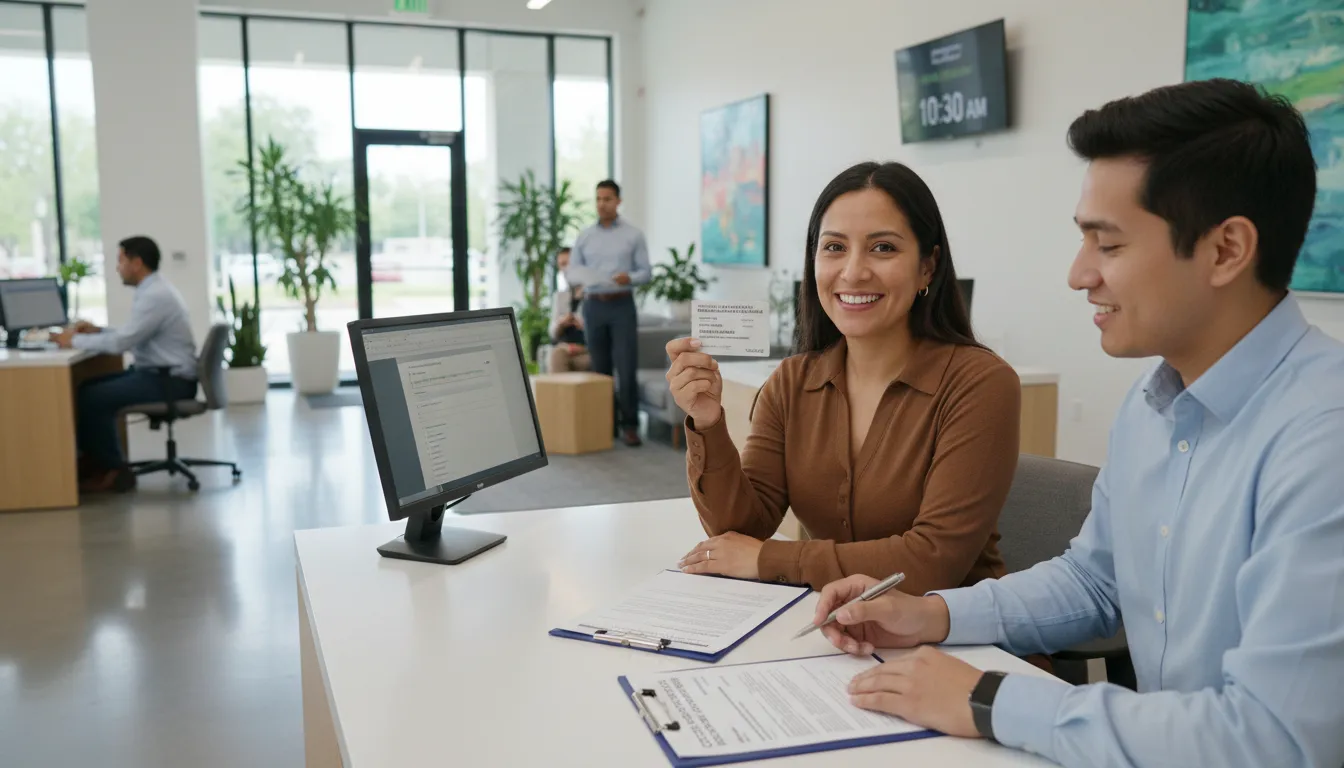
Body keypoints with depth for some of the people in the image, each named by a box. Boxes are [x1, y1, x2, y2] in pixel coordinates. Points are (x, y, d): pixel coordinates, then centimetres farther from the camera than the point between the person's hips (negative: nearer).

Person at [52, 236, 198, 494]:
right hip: (159, 374, 10)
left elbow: (121, 343, -24)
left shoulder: (155, 296, -20)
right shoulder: (154, 290, 13)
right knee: (91, 389, 7)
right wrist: (97, 330, 11)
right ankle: (96, 462, 12)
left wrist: (75, 341, -11)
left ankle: (113, 471, 0)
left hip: (168, 381, -10)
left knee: (93, 398, -14)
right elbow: (131, 336, 23)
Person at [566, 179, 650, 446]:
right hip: (593, 306, 3)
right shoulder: (584, 236, 10)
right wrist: (583, 277, -15)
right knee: (600, 369, 5)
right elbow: (570, 271, 8)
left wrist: (629, 278, -21)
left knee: (626, 369, -8)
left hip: (622, 306, -3)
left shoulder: (633, 235, 3)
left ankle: (629, 425, -3)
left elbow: (646, 271, 1)